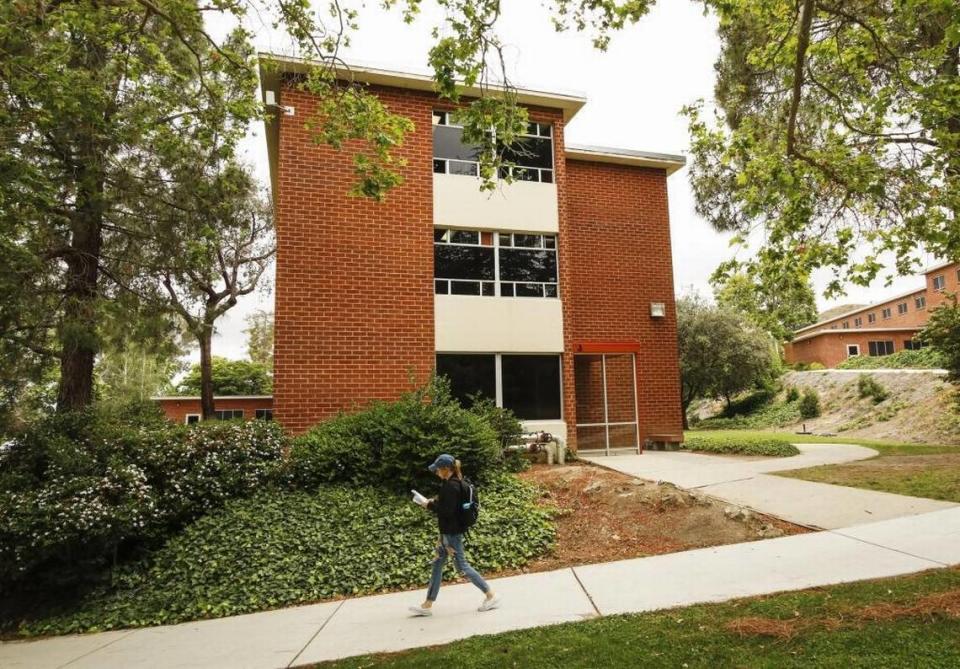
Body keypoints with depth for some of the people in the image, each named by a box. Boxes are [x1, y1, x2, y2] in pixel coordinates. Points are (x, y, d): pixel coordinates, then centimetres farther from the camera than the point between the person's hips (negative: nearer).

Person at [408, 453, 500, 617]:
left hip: (452, 532, -10)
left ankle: (490, 596, 11)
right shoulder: (455, 482, 9)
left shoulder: (451, 485, -22)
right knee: (437, 565, 13)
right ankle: (427, 605, 20)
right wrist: (436, 501, 4)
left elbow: (447, 510, -25)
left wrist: (430, 505, -14)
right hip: (448, 531, 10)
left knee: (462, 566, 0)